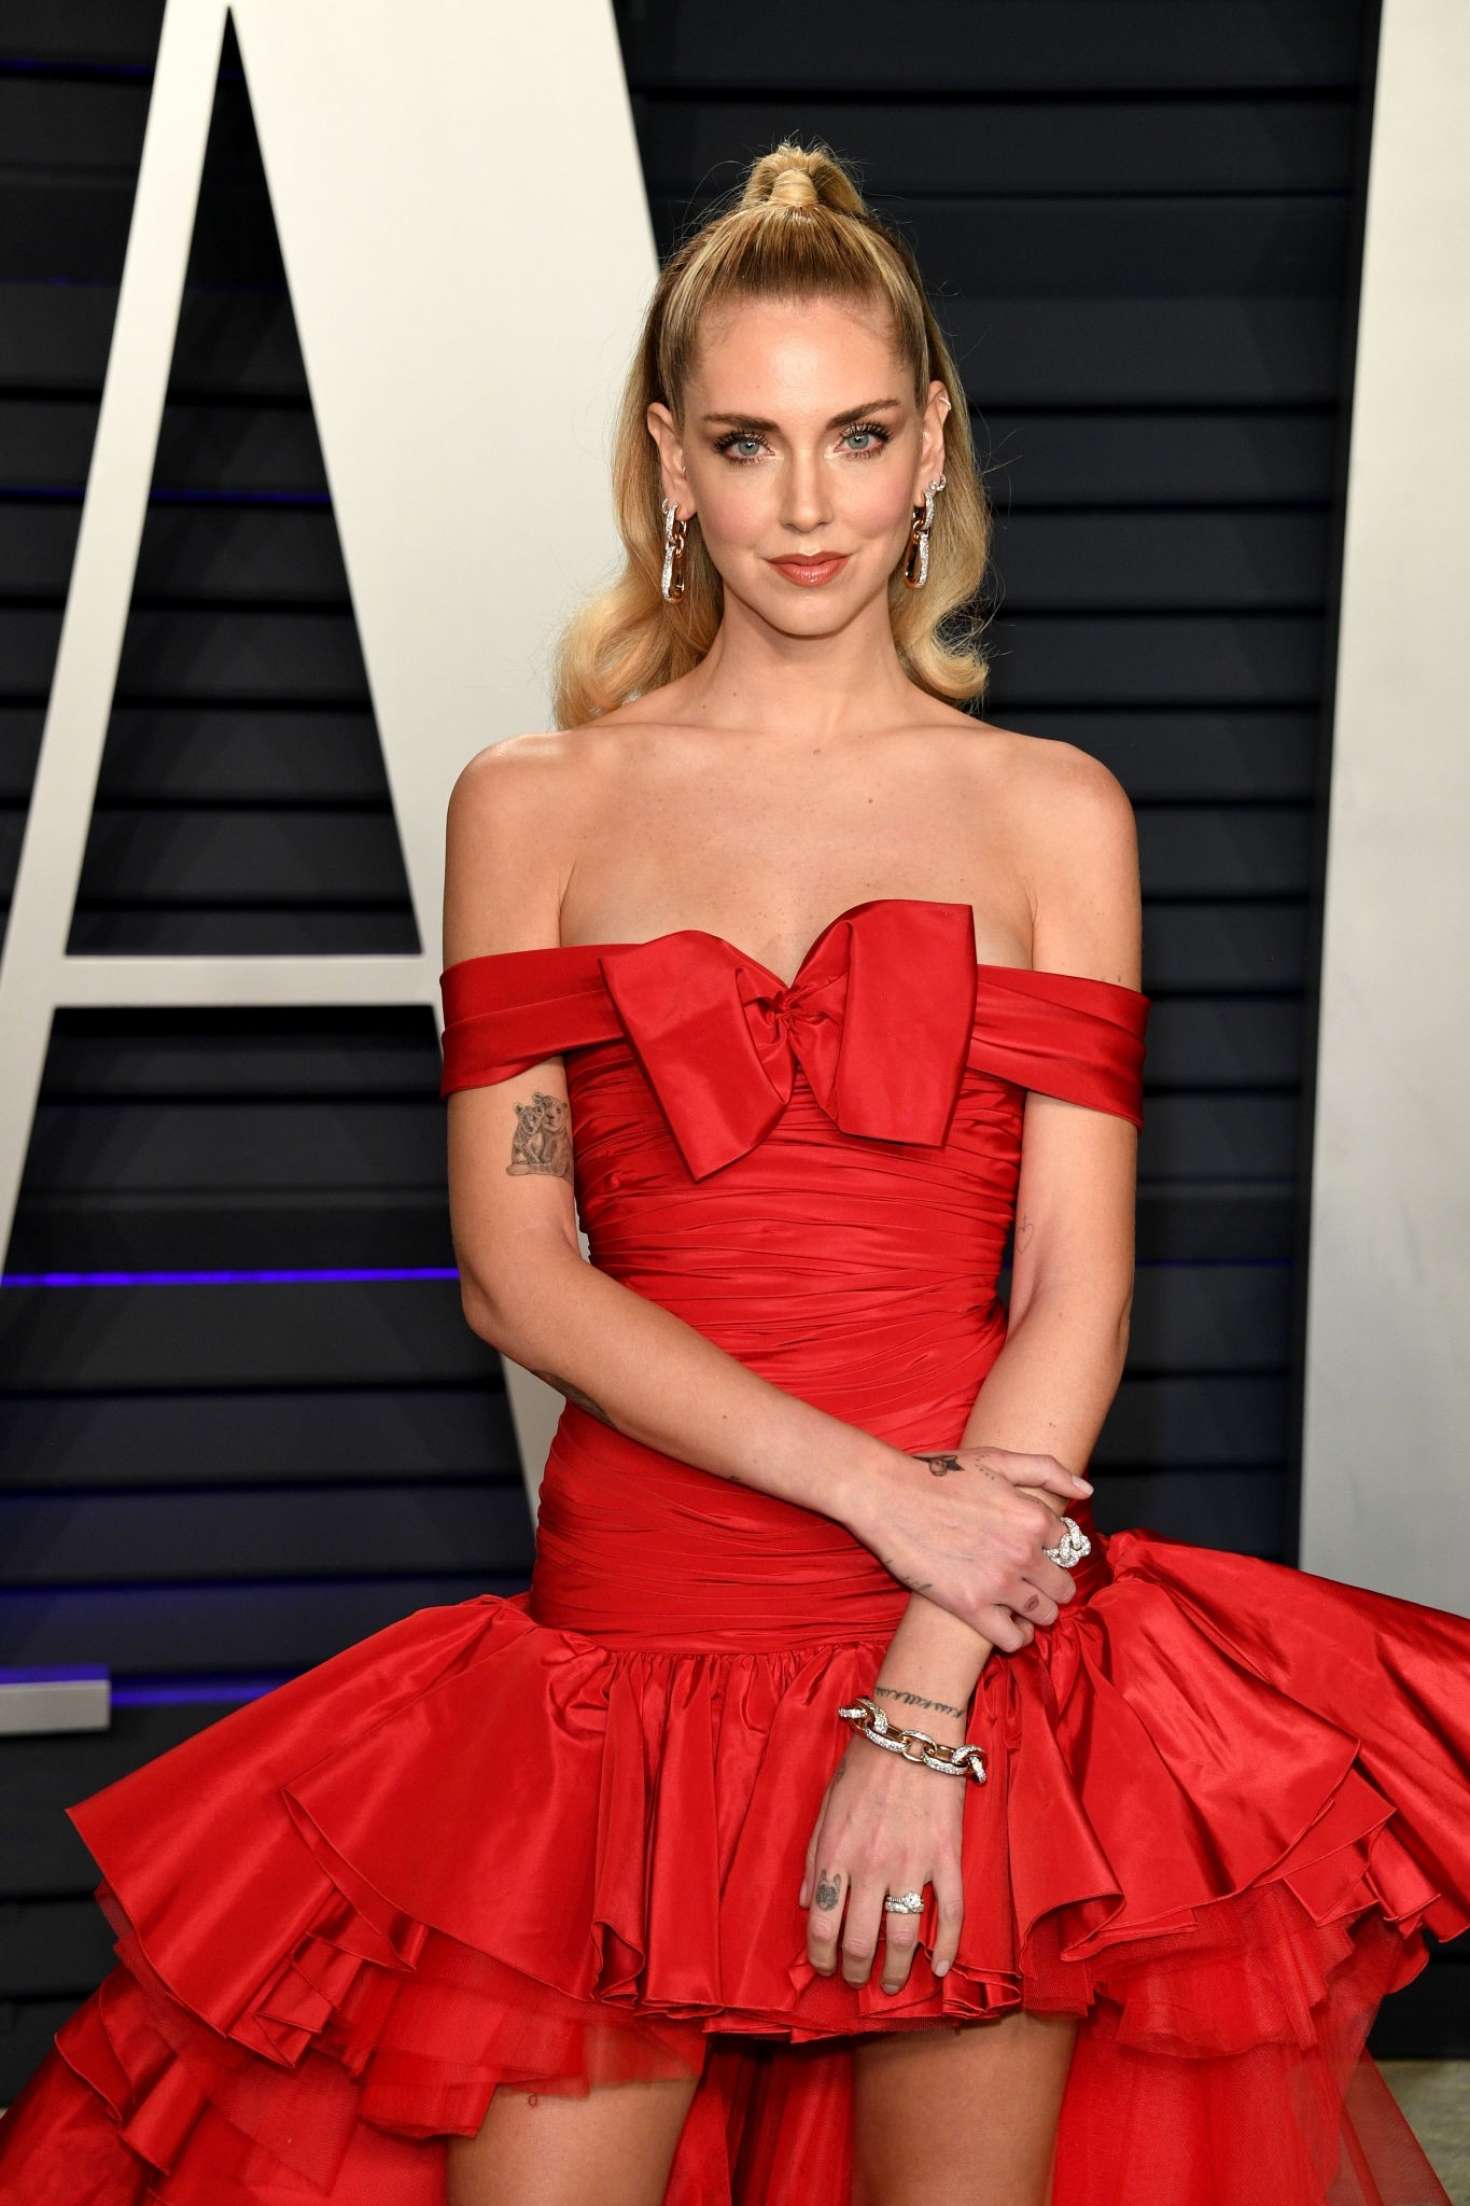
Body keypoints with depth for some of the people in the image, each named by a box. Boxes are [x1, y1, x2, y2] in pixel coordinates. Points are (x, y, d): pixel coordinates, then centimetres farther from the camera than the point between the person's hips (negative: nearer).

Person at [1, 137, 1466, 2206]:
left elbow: (1076, 1285, -2)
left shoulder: (1052, 811, 6)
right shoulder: (532, 808, 8)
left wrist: (924, 1709, -12)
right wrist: (881, 1491, -12)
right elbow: (517, 1264, -1)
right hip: (630, 1616, 0)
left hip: (984, 1626, 0)